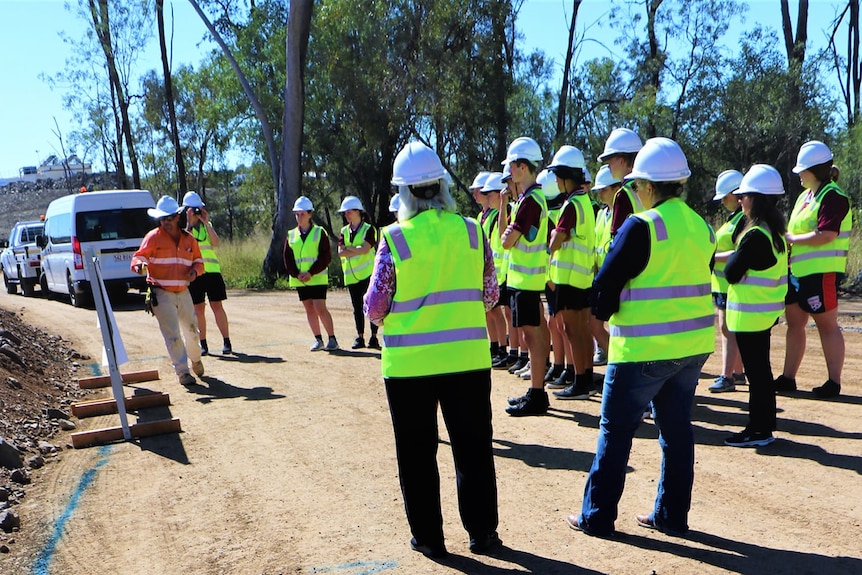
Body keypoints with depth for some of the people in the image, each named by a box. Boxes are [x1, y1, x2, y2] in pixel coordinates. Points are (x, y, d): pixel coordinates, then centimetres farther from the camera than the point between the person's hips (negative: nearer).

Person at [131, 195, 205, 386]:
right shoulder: (153, 237, -5)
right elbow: (139, 257, -10)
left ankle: (195, 359, 42)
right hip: (162, 294, -4)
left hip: (183, 293, 4)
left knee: (191, 330, 15)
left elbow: (198, 261, 18)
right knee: (173, 335, -7)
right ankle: (182, 371, 3)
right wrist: (139, 266, -34)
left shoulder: (188, 239, 8)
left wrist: (195, 270, -4)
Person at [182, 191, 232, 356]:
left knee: (217, 306, -1)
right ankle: (203, 344, 10)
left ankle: (226, 342, 1)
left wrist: (206, 223, -8)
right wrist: (189, 223, -15)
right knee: (199, 309, 2)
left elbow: (216, 243, -3)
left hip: (212, 270, 1)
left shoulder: (207, 225, 13)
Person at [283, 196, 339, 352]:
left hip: (317, 278, -4)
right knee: (309, 309, 8)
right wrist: (297, 274, -8)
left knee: (320, 309, -11)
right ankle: (318, 340, 18)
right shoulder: (291, 235, 9)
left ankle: (332, 339, 0)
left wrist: (311, 273, -15)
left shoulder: (320, 232, -2)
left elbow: (326, 257, -8)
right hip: (299, 280, 4)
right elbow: (287, 258, 7)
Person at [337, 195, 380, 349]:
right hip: (351, 275, 5)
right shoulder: (344, 231, 11)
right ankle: (360, 338, 16)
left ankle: (374, 338, 0)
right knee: (357, 307, 9)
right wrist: (357, 250, -12)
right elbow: (340, 252, -2)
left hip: (367, 273, -5)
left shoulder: (369, 229, -3)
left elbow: (365, 249, -18)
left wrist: (349, 248, -10)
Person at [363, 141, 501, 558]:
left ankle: (428, 536, 20)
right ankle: (482, 532, 22)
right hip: (468, 359, 2)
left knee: (417, 453, 12)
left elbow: (374, 308, -7)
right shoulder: (472, 231, -2)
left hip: (409, 364, -2)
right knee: (473, 449, 14)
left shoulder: (395, 239, -10)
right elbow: (490, 296, 4)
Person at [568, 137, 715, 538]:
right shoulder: (702, 228, 7)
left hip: (644, 349, -7)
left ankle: (597, 516, 12)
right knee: (676, 429, 14)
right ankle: (672, 516, 23)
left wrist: (603, 310, 7)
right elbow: (695, 283, 12)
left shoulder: (641, 226, -15)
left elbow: (605, 283, -13)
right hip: (694, 345, 7)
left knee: (616, 430, 4)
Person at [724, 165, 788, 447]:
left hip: (751, 313, -9)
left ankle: (759, 430, 8)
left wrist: (734, 256, -3)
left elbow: (731, 273, -19)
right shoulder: (775, 230, 8)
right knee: (761, 368, 16)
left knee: (756, 370, -1)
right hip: (766, 310, 9)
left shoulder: (755, 235, -22)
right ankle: (764, 425, 26)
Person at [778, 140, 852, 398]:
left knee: (827, 325, -1)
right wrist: (785, 238, 0)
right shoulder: (805, 196, 15)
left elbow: (825, 235, -22)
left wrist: (791, 238, -13)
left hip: (821, 271, -9)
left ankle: (834, 382, 8)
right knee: (794, 322, 11)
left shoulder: (833, 197, -13)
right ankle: (787, 378, 18)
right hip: (799, 270, 9)